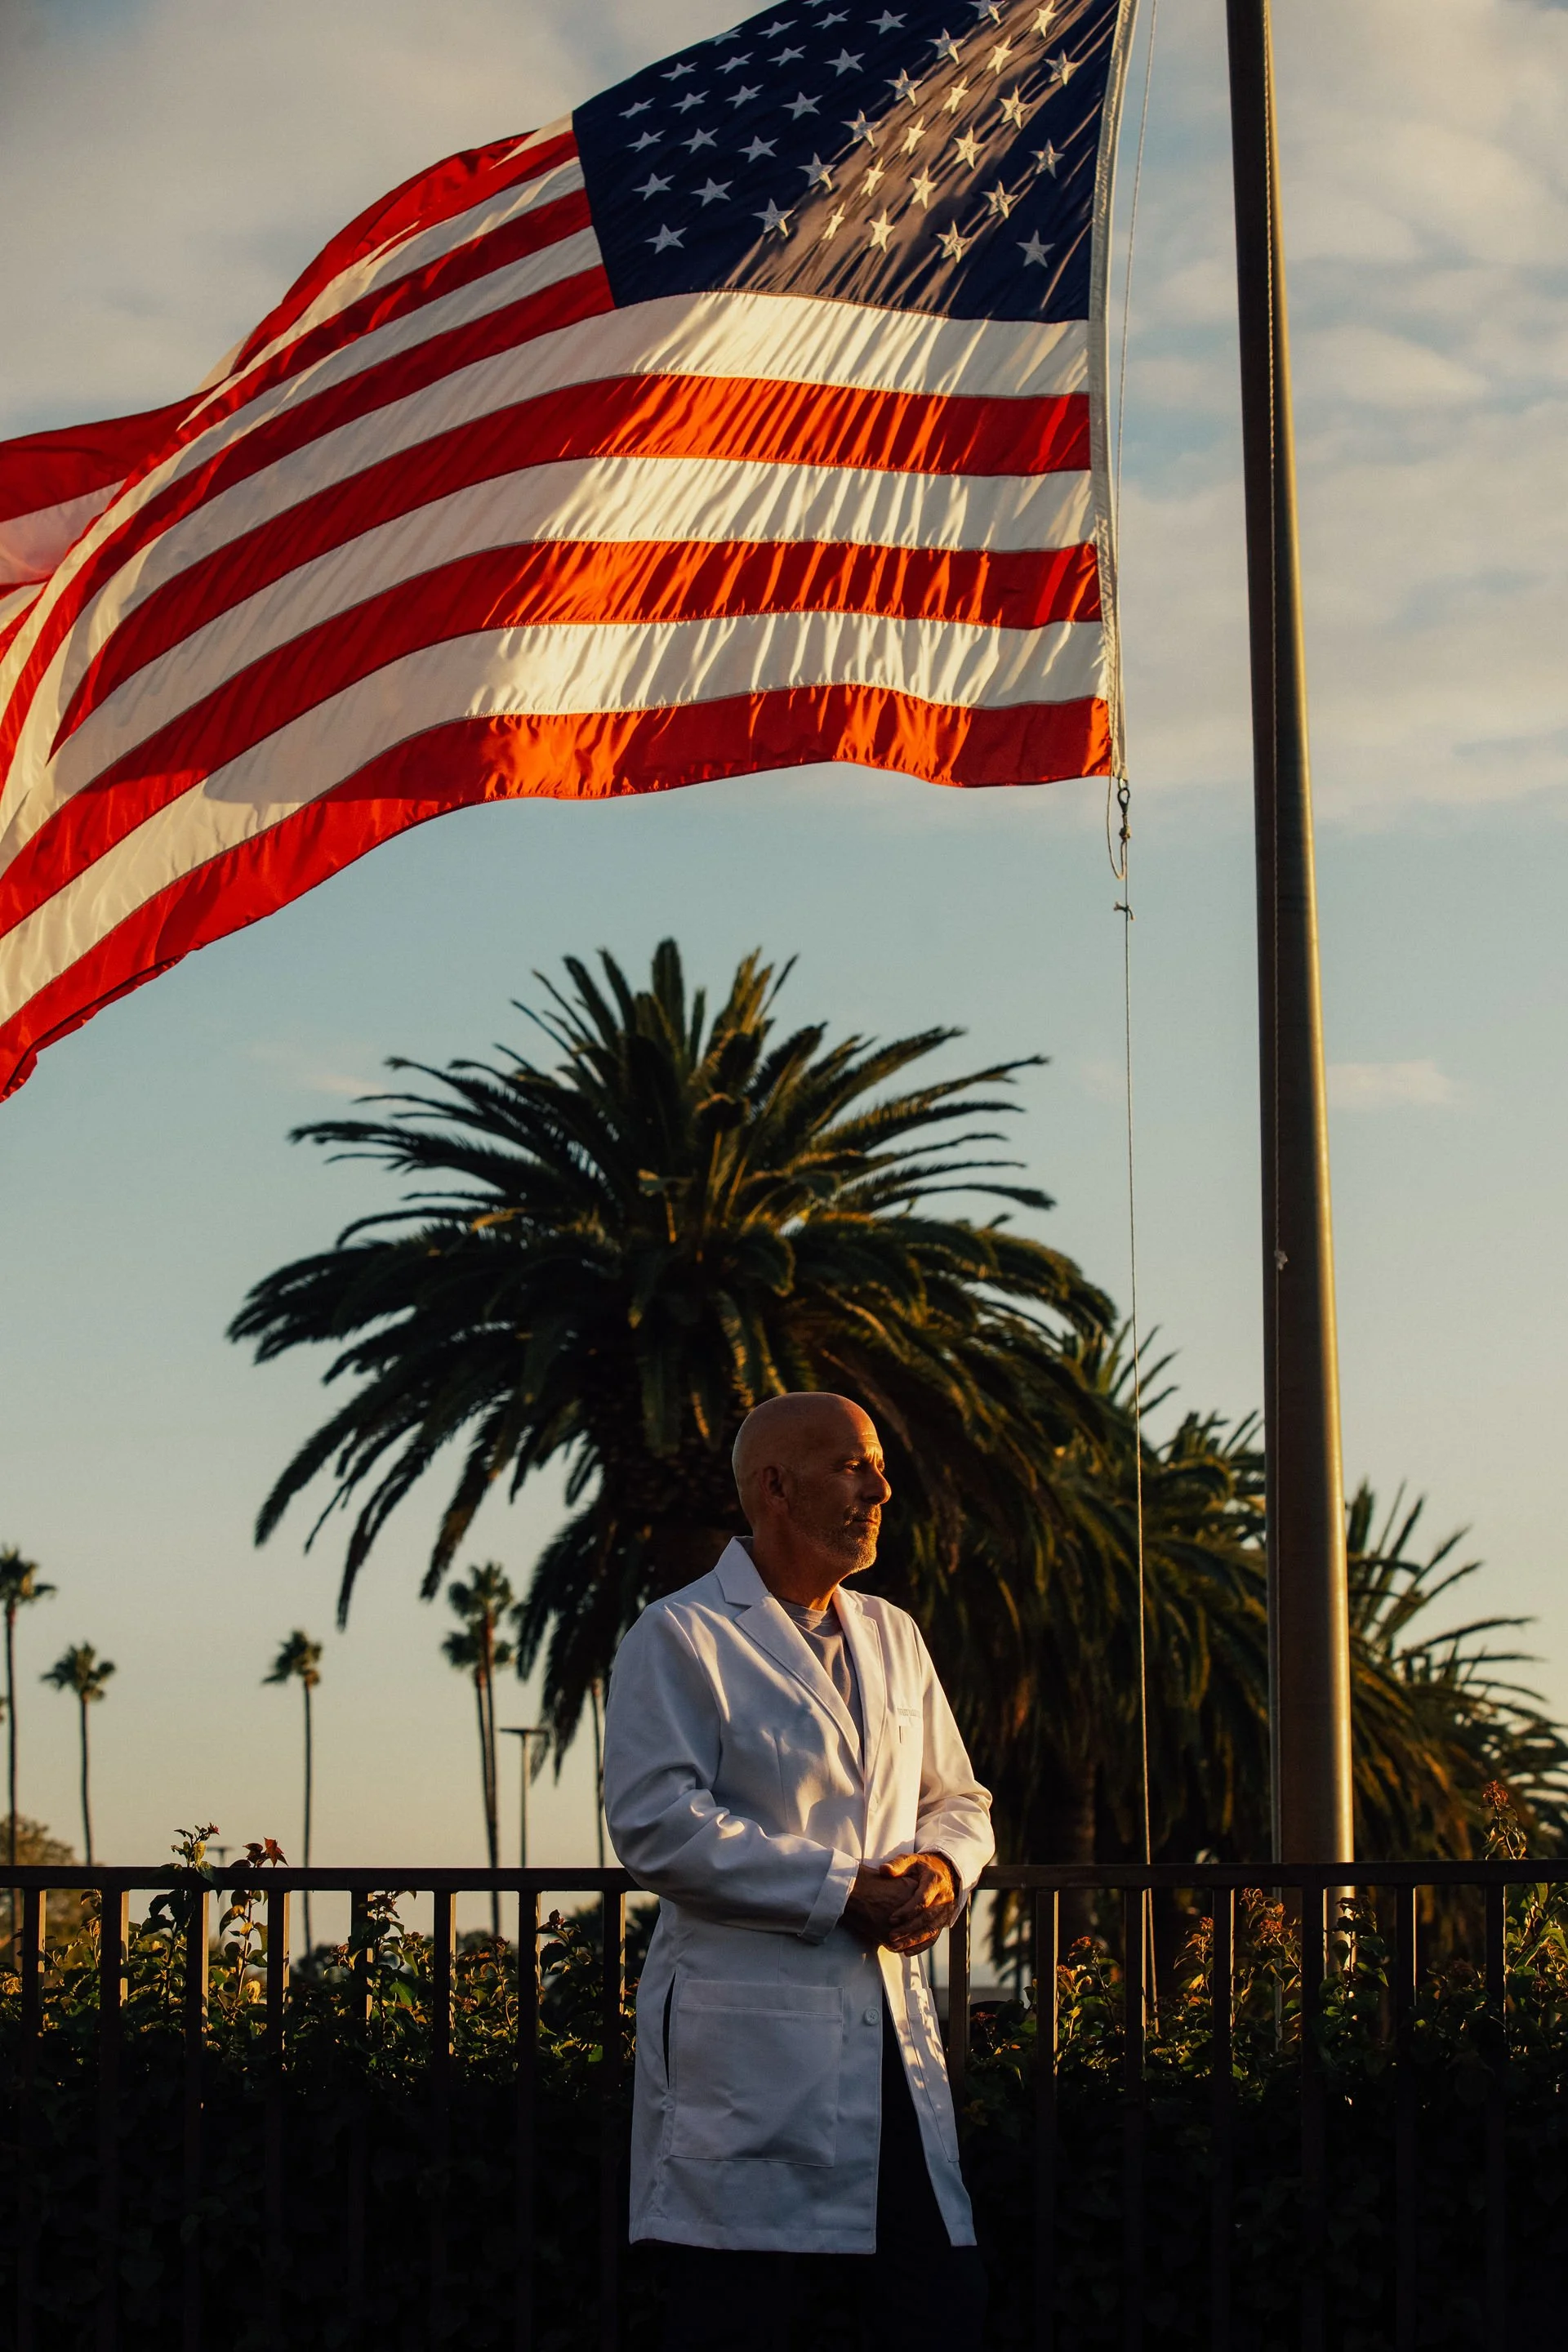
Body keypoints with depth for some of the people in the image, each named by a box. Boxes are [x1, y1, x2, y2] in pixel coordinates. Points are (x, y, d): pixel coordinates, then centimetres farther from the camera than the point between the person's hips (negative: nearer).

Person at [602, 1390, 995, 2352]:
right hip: (748, 2047, -6)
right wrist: (842, 1894, -16)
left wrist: (943, 1866, -2)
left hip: (896, 2036, 7)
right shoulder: (682, 1638, -4)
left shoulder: (892, 1636, 18)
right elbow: (657, 1824, -15)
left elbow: (958, 1800, 23)